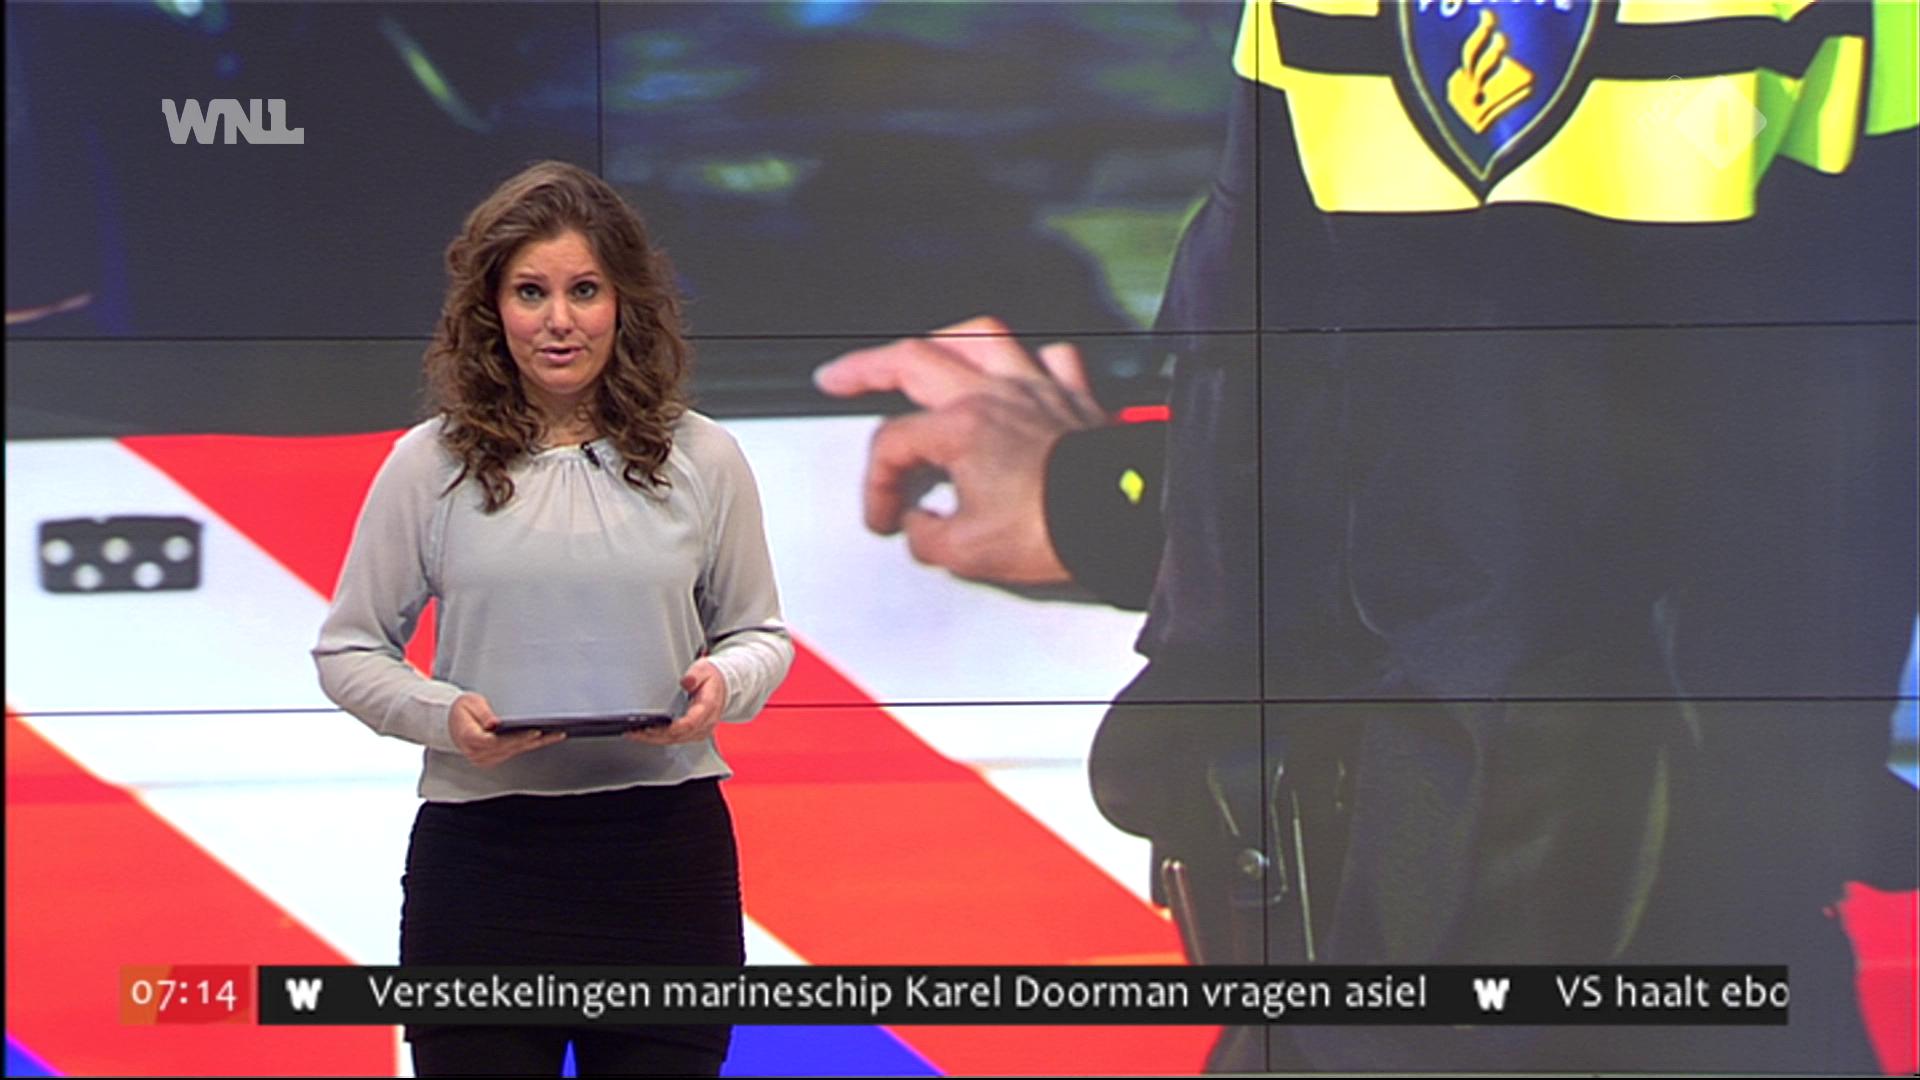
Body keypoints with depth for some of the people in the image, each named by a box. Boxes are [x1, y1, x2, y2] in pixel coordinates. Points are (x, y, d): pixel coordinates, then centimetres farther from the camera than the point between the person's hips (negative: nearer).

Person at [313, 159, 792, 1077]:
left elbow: (760, 632, 15)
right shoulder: (429, 467, 3)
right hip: (482, 855, -1)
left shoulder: (702, 460, 7)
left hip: (665, 854, 1)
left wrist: (723, 682, -8)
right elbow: (349, 649, 6)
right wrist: (444, 714, -13)